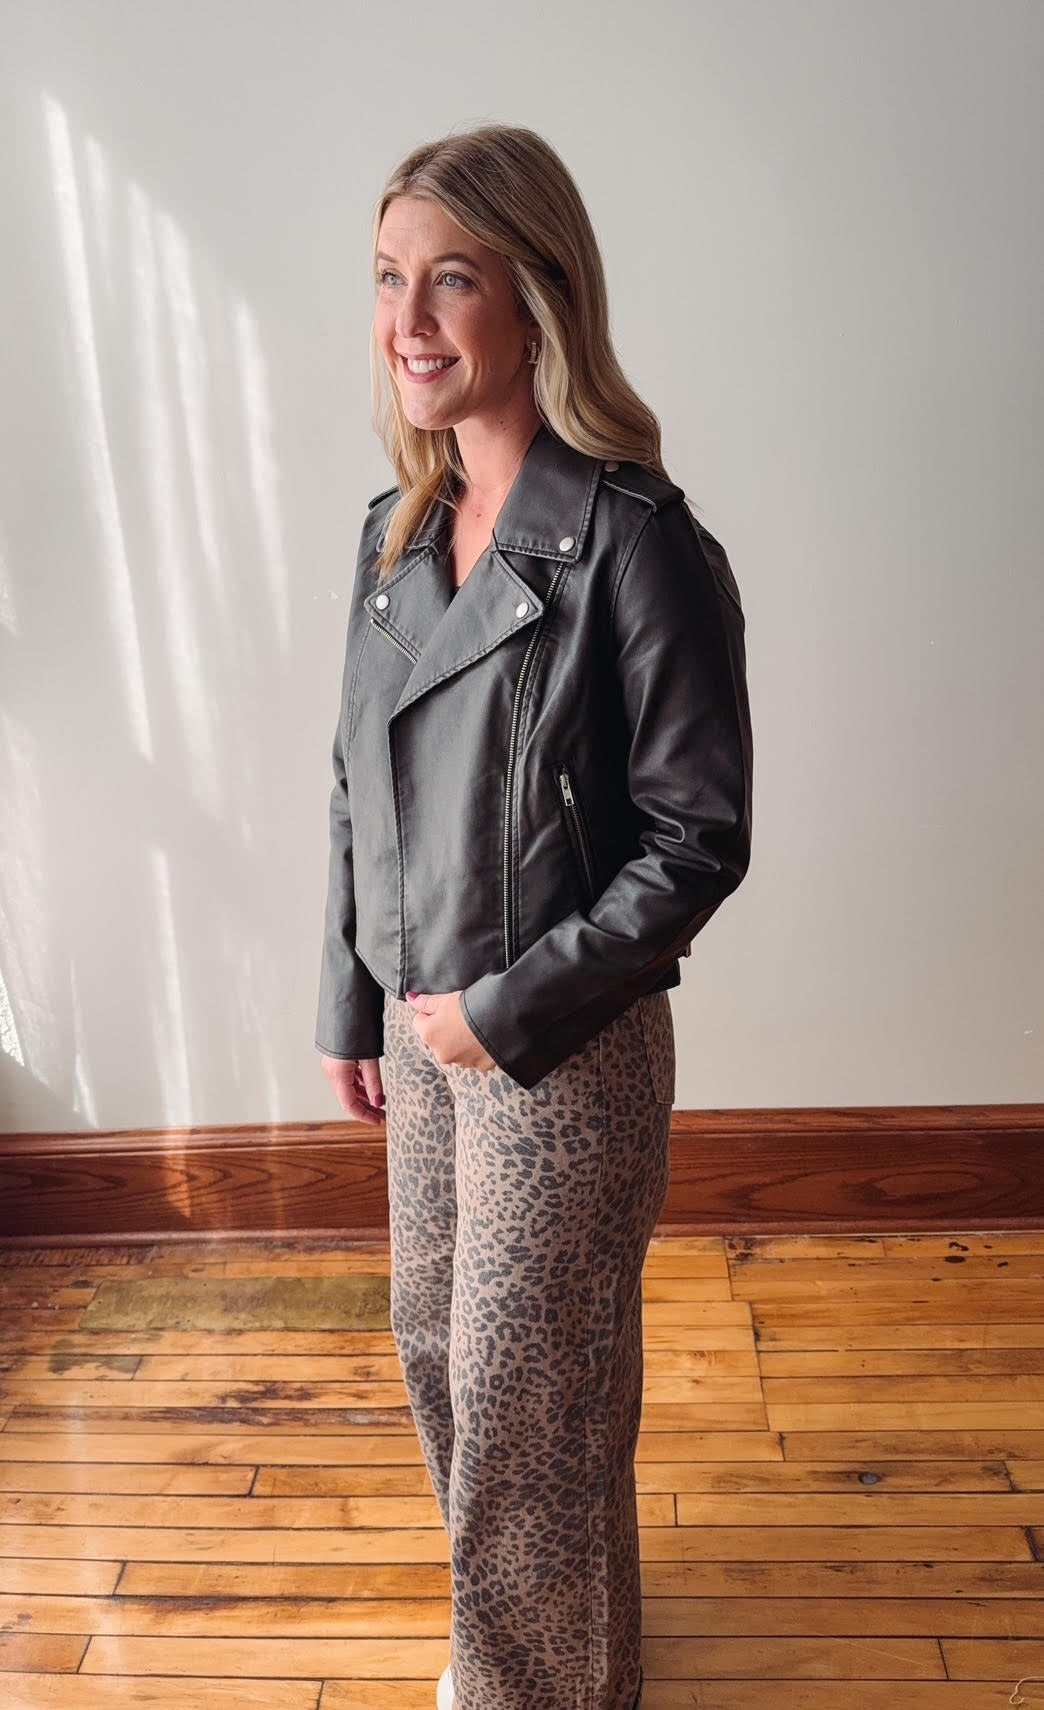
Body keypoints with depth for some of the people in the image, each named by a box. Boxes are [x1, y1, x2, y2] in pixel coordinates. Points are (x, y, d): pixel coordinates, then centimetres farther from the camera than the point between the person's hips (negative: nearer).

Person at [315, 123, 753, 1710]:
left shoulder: (635, 542, -18)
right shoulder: (398, 530, 4)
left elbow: (698, 837, -17)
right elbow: (358, 792, 9)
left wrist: (511, 1009, -16)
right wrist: (353, 1010, 11)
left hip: (566, 1044, -7)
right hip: (424, 1027, 7)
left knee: (531, 1387, 10)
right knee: (436, 1342, 23)